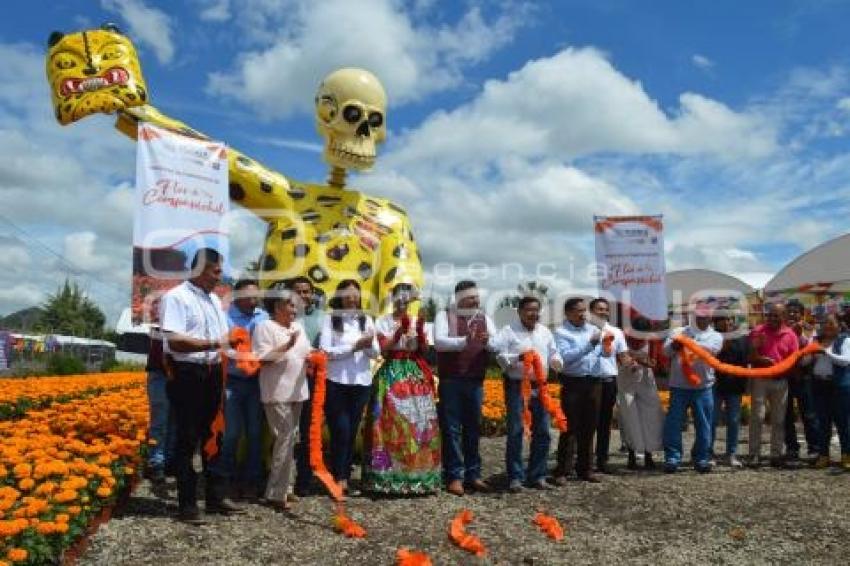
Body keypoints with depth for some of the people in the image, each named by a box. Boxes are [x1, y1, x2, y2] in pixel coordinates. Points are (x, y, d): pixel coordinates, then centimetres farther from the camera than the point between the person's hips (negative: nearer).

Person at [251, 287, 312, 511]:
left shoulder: (298, 327, 16)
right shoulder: (265, 327, -6)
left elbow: (306, 353, 21)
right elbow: (261, 359, -15)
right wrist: (286, 346, -21)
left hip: (296, 391, 8)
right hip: (277, 393, -8)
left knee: (291, 439, 12)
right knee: (285, 438, -10)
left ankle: (282, 487, 23)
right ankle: (276, 494, -2)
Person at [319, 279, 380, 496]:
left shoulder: (366, 319, 9)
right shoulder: (331, 319, -2)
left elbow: (375, 353, 6)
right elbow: (325, 351, -11)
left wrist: (370, 344, -15)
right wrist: (355, 347, -16)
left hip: (361, 382, 4)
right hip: (336, 383, -4)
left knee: (352, 432, 9)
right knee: (340, 431, -4)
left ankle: (344, 478, 18)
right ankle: (339, 479, 8)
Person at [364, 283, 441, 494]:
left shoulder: (416, 321, 12)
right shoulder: (383, 321, 3)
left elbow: (424, 350, 5)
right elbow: (384, 350, -7)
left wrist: (419, 331, -9)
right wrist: (400, 331, -16)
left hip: (415, 375, 3)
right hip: (392, 375, -3)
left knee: (419, 422, -1)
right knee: (391, 422, -8)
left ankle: (417, 473, 8)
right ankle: (389, 476, -2)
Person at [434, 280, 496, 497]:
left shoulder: (484, 318, 12)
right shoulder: (444, 315, -1)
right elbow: (438, 341, -16)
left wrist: (488, 341, -19)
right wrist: (464, 341, -30)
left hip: (476, 381, 4)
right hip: (450, 381, -4)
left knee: (473, 428, 11)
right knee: (451, 429, 0)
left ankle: (473, 474, 20)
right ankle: (454, 476, 7)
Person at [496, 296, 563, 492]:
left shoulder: (545, 332, 14)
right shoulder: (509, 331, -3)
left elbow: (553, 353, 18)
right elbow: (500, 357, -10)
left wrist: (556, 361, -4)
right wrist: (518, 357, -25)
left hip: (539, 386, 6)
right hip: (517, 386, -5)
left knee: (542, 432, 7)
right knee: (515, 432, -4)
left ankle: (537, 476, 18)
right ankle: (515, 477, 5)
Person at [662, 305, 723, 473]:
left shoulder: (715, 336, 10)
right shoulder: (680, 332, 12)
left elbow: (711, 349, -13)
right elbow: (666, 350, -2)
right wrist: (674, 345, -26)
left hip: (703, 387, 0)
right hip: (679, 385, 0)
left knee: (703, 424, 7)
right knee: (673, 422, -1)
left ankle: (702, 458, 19)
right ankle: (672, 457, 6)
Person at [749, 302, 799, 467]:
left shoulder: (790, 334, 2)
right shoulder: (758, 331, -2)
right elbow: (750, 356, -2)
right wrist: (760, 359, -21)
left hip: (780, 381, 2)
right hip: (760, 379, -2)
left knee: (778, 419, 8)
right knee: (757, 417, -4)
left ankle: (776, 455, 16)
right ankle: (754, 454, 0)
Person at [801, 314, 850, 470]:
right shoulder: (816, 340, 10)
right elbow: (804, 361, 8)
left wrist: (826, 353, -24)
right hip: (819, 385, 4)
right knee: (823, 422, 9)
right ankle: (823, 455, 15)